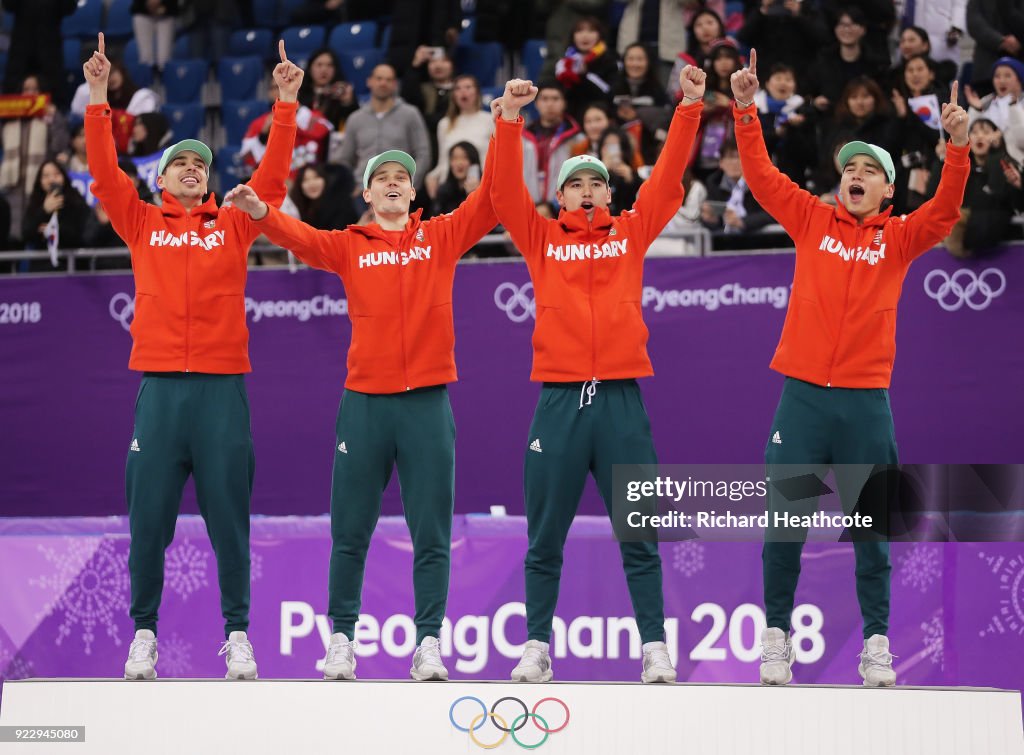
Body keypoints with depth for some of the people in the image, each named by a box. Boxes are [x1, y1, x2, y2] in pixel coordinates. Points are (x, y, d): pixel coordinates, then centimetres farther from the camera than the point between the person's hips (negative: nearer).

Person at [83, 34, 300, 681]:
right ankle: (144, 633, 10)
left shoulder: (232, 226, 11)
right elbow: (104, 172, 3)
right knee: (149, 516, 2)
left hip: (223, 385, 0)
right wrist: (98, 98, -4)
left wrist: (287, 104, -2)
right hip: (160, 385, 0)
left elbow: (274, 174, 5)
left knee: (229, 516, 1)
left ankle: (238, 635, 6)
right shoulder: (142, 224, 11)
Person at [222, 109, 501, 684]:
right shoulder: (349, 247, 6)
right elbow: (300, 237, -9)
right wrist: (260, 211, -29)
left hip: (428, 400, 0)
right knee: (351, 532, 4)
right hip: (365, 401, 0)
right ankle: (342, 639, 12)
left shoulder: (441, 237, 8)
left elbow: (492, 200, 1)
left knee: (432, 534, 0)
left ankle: (429, 643, 4)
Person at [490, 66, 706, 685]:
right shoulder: (541, 239, 9)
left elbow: (668, 176, 4)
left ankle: (656, 650, 3)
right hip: (558, 396, 0)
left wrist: (690, 108, -4)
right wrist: (510, 119, -13)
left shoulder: (632, 233, 11)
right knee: (546, 540, 6)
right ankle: (537, 649, 13)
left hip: (621, 396, 0)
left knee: (639, 538, 1)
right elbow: (506, 190, -2)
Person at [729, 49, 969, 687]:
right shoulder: (813, 220, 7)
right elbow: (761, 176, 2)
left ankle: (877, 644, 10)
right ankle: (776, 637, 11)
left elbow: (946, 210, -9)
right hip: (804, 394, 0)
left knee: (871, 527, 4)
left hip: (867, 400, 0)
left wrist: (958, 145, -22)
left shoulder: (899, 238, 5)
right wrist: (746, 111, -9)